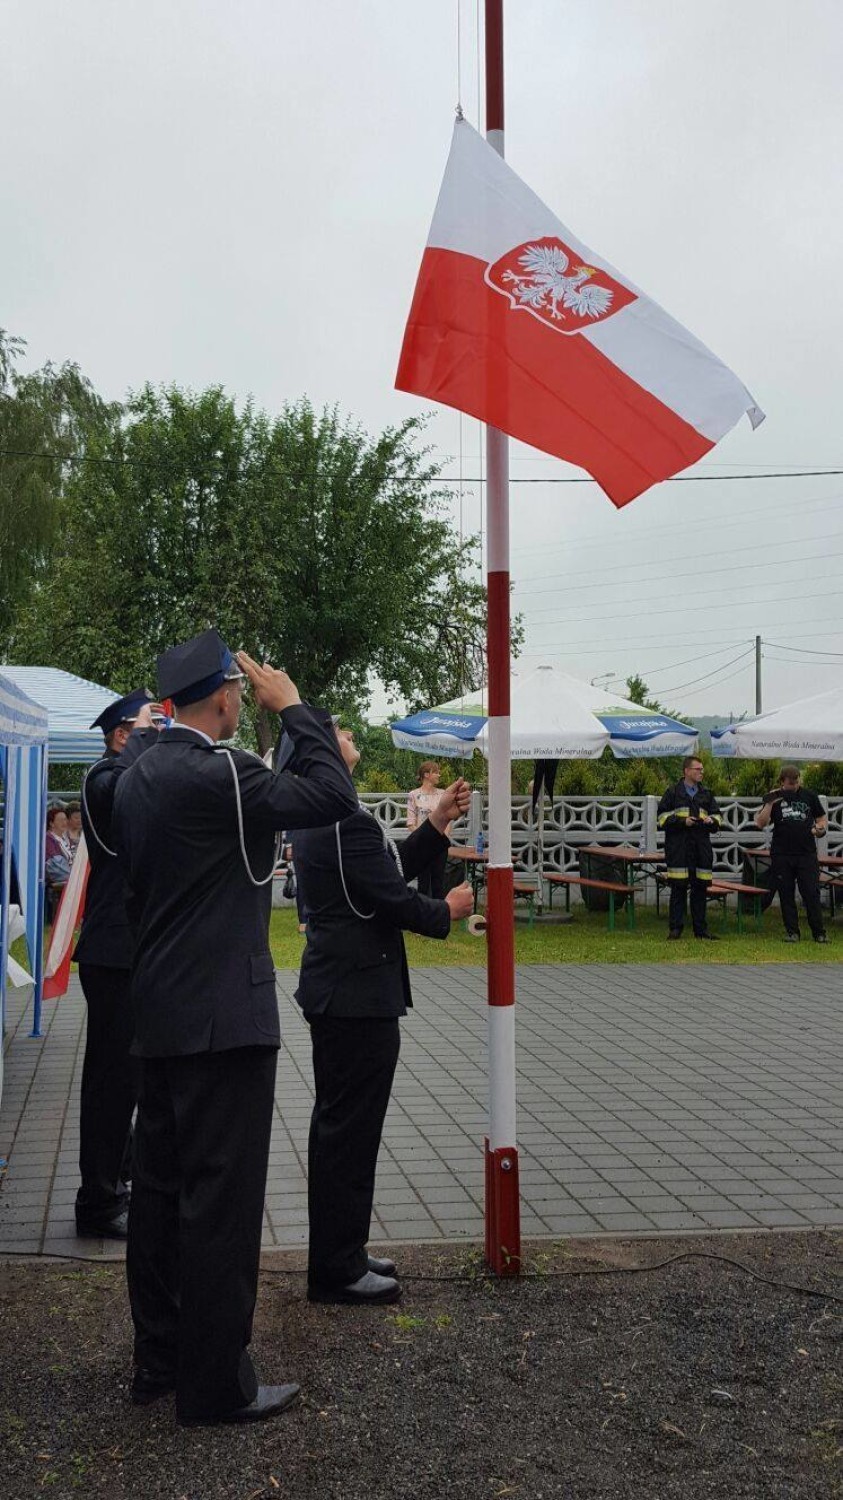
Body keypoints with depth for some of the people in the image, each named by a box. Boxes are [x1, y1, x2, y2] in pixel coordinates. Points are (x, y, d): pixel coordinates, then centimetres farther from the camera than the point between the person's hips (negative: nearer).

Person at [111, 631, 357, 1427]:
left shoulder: (136, 776, 10)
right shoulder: (220, 773, -19)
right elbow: (333, 795, -19)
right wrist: (293, 707, -10)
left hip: (157, 1015, 9)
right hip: (222, 1017, -9)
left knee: (159, 1188, 16)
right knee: (221, 1199, 0)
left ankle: (157, 1360, 28)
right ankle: (215, 1384, 9)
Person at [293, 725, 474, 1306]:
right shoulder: (348, 822, -22)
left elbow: (388, 871, 13)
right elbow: (393, 900, -21)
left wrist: (438, 823, 10)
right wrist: (448, 910, -3)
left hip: (334, 991, 11)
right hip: (360, 995, -11)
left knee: (338, 1126, 17)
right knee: (351, 1131, -1)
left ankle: (338, 1255, 28)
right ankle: (338, 1269, 8)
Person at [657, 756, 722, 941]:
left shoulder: (706, 794, 14)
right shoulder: (673, 793, 2)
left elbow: (716, 815, 21)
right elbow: (662, 817, -1)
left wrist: (711, 820, -1)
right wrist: (682, 821, -12)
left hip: (702, 847, 4)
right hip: (678, 847, -4)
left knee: (700, 888, 5)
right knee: (678, 888, -3)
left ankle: (701, 928, 11)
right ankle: (675, 927, 3)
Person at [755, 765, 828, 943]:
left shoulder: (809, 796, 9)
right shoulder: (774, 798, 5)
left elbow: (822, 818, 17)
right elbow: (760, 823, -1)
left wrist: (821, 828, -5)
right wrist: (769, 803, -13)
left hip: (807, 854, 0)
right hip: (781, 855, 0)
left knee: (812, 893, -4)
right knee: (786, 895, 4)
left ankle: (819, 933, 3)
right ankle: (792, 932, 12)